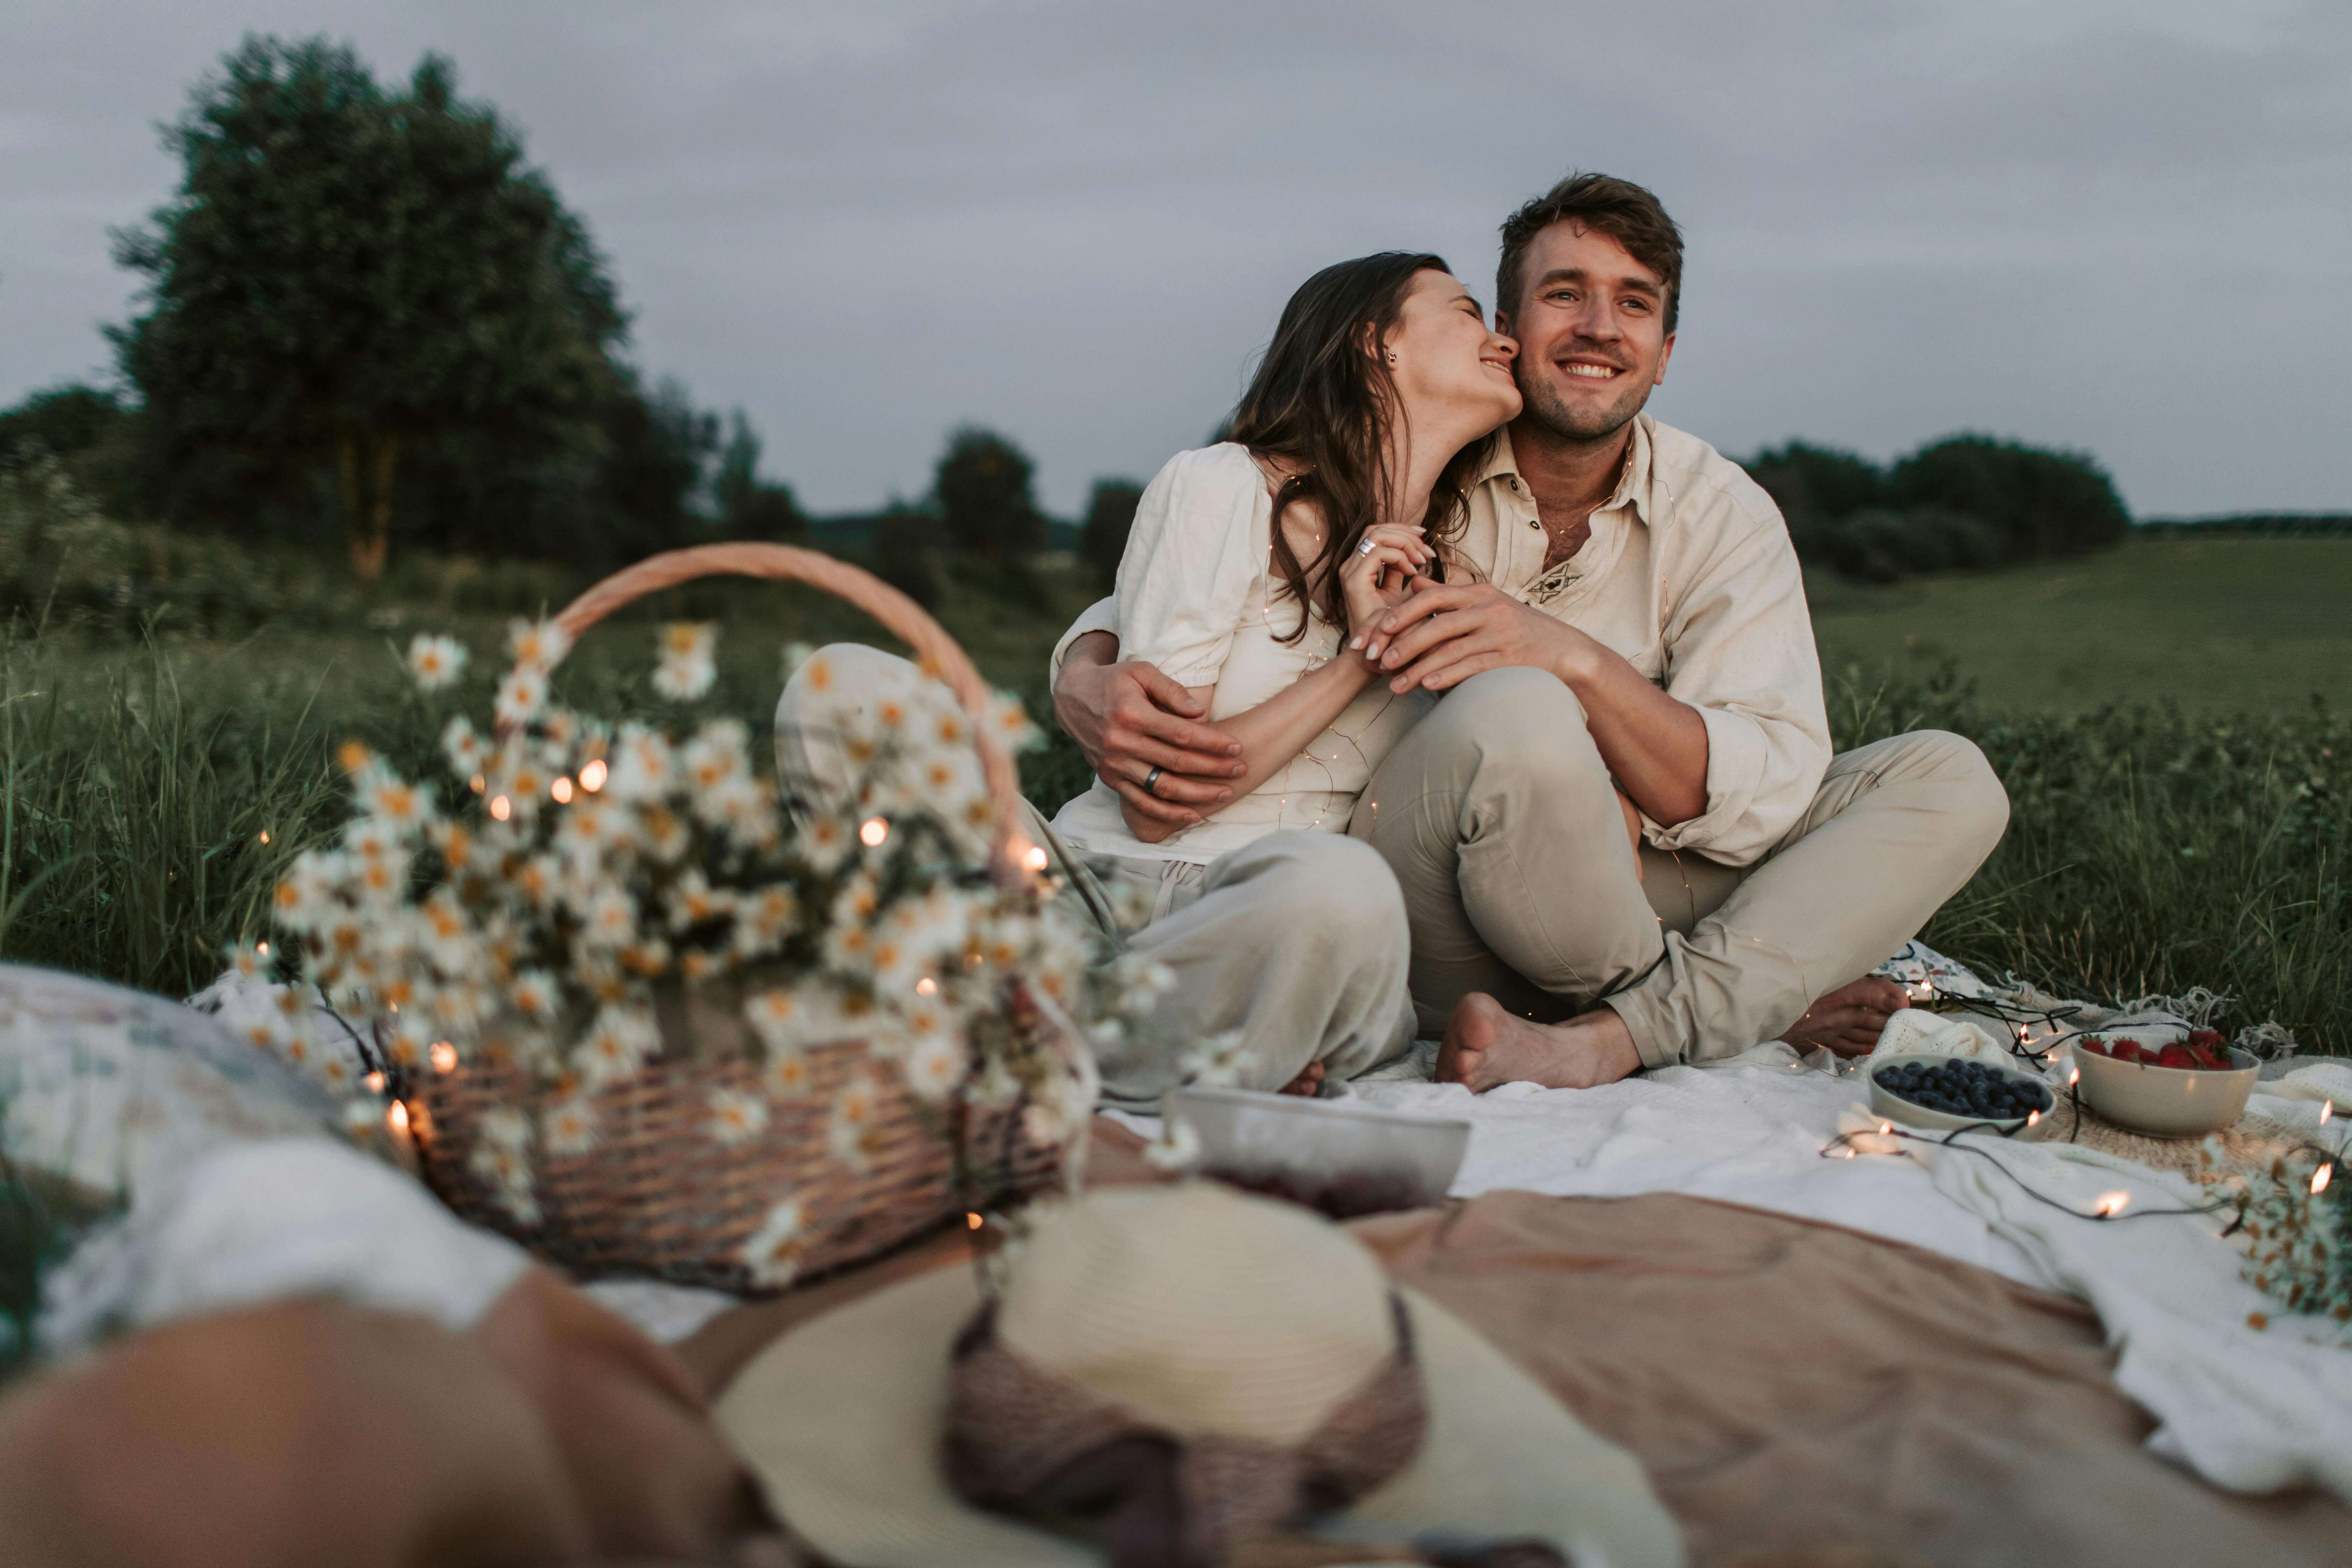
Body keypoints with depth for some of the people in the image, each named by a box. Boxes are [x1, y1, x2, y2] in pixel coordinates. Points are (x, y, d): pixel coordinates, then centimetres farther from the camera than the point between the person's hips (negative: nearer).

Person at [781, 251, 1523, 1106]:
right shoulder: (1226, 488, -1)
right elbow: (1154, 799, -8)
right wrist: (1358, 661, -10)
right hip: (1101, 884, -2)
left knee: (1340, 886, -38)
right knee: (842, 688, -23)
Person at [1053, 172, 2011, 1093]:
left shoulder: (1722, 515, -1)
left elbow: (1772, 792, -14)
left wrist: (1577, 660, -30)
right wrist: (1087, 685, -26)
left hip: (1633, 899, 4)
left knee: (1950, 779, -11)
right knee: (1515, 714, -35)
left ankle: (1608, 1042, -27)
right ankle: (1755, 1002, -12)